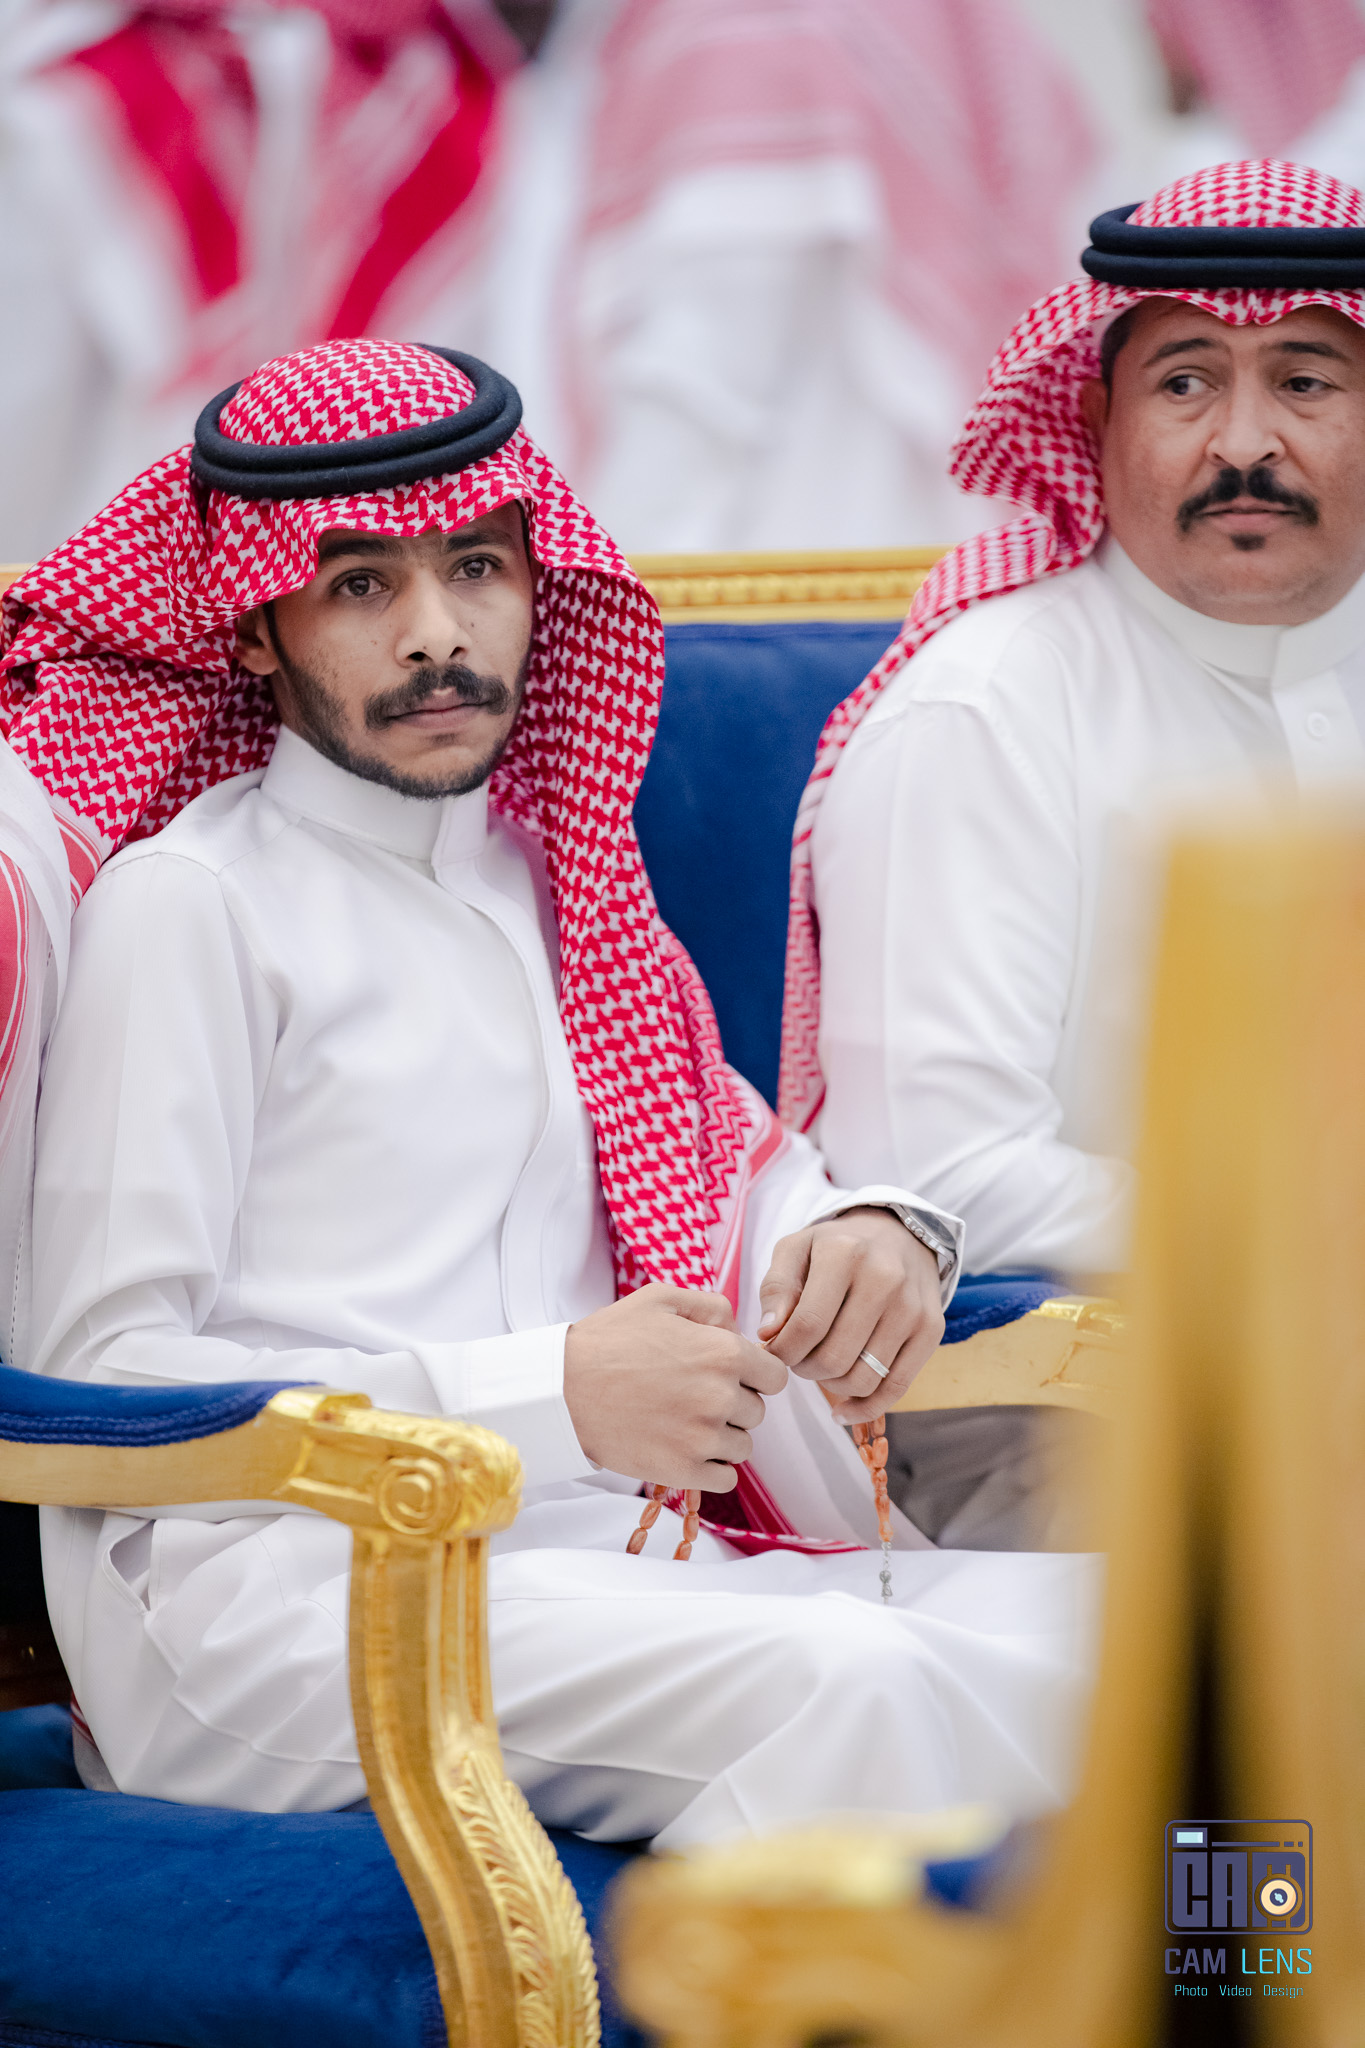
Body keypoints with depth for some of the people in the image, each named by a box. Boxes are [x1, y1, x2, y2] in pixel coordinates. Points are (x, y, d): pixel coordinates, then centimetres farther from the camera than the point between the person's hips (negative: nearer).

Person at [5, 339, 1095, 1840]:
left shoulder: (547, 883, 25)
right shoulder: (192, 902, 3)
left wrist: (869, 1234, 4)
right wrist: (554, 1395, -14)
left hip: (593, 1561, 7)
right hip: (268, 1580, -7)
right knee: (848, 1686, -34)